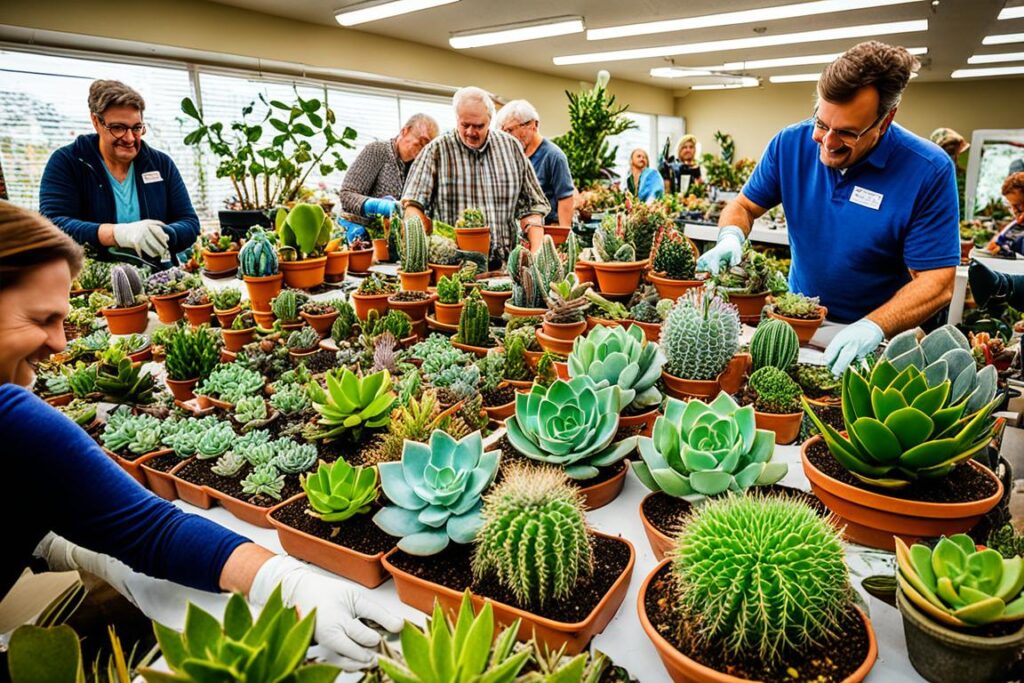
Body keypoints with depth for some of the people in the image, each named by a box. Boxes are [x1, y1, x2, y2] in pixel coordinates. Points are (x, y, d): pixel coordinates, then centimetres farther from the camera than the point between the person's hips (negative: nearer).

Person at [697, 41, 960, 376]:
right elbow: (744, 205, 4)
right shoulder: (790, 144, -6)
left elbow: (936, 282, -16)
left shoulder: (929, 171, -15)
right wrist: (731, 237, -19)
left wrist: (874, 326, -33)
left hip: (878, 337, -3)